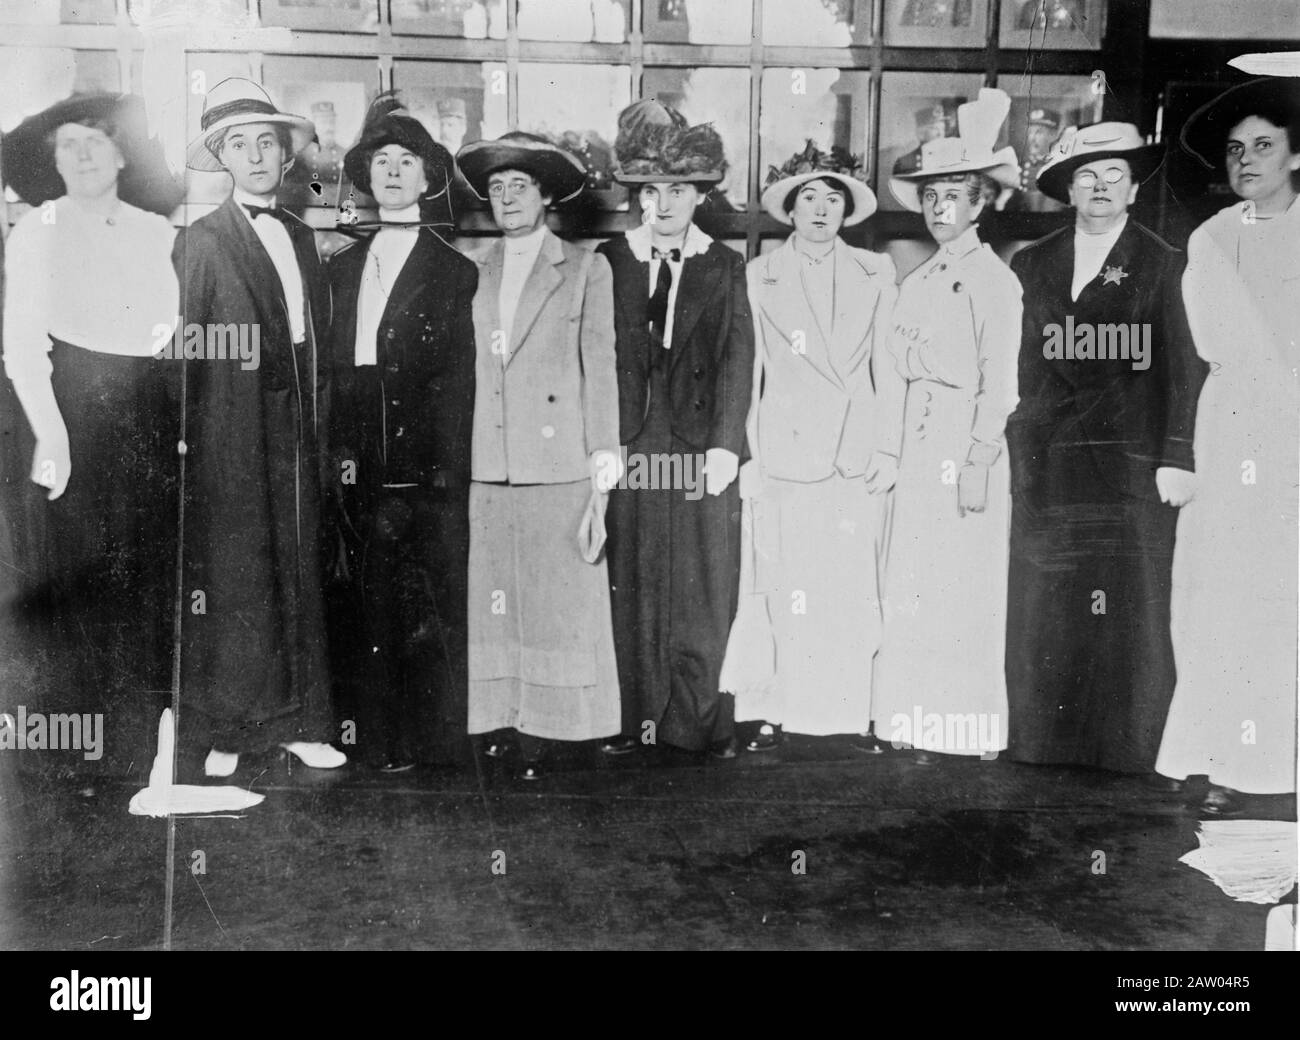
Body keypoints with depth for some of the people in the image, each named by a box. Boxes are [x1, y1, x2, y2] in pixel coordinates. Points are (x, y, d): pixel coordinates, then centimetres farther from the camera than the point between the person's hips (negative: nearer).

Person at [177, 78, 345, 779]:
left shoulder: (300, 237, 13)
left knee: (298, 575, 10)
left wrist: (319, 423, 6)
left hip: (297, 431, 5)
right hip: (231, 438, -5)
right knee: (230, 582, 1)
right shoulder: (201, 242, -3)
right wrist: (183, 443, -9)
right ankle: (224, 733, 12)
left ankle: (296, 722, 19)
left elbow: (316, 338, 12)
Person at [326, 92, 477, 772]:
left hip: (424, 465, -3)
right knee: (370, 606, 5)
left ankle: (425, 737, 8)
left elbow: (457, 380, -2)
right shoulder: (342, 267, 17)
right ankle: (376, 739, 13)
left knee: (425, 606, -2)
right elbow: (333, 368, 13)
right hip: (361, 463, 4)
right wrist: (339, 449, 3)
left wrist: (446, 470, -10)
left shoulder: (454, 271, 4)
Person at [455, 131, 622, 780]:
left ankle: (549, 730, 8)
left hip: (559, 470, -3)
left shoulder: (584, 270, 5)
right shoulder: (473, 275, 14)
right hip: (487, 470, 3)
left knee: (558, 605, -1)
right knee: (493, 607, 2)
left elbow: (600, 373, 1)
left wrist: (601, 484, -5)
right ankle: (503, 727, 12)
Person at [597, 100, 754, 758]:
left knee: (706, 586, 0)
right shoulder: (609, 262, 10)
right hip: (629, 444, 0)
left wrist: (725, 444, -11)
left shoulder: (725, 267, 10)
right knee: (631, 585, 1)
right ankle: (635, 719, 10)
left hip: (701, 442, 0)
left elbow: (738, 358, 1)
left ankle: (700, 722, 9)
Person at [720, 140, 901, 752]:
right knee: (784, 591, -4)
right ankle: (775, 712, 3)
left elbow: (888, 369, 9)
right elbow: (746, 372, 6)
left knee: (852, 593, -1)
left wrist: (886, 451, 2)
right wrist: (747, 456, 1)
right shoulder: (759, 278, 8)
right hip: (784, 456, -1)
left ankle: (850, 714, 7)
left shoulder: (876, 275, 12)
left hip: (857, 458, 1)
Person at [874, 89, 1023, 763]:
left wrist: (979, 459, -15)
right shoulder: (915, 283, 16)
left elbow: (999, 379, -9)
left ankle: (974, 730, 6)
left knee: (967, 590, -4)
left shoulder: (994, 279, -4)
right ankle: (922, 728, 12)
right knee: (912, 588, 5)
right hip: (919, 445, 6)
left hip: (971, 444, -6)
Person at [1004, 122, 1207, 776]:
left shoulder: (1162, 265, 6)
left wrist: (1176, 457, -6)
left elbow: (1181, 367, 1)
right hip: (1045, 464, 2)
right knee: (1042, 605, 1)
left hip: (1131, 460, -2)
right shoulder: (1030, 266, 13)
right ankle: (1041, 739, 10)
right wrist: (1008, 446, 6)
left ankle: (1129, 742, 8)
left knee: (1131, 604, -2)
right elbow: (1015, 365, 13)